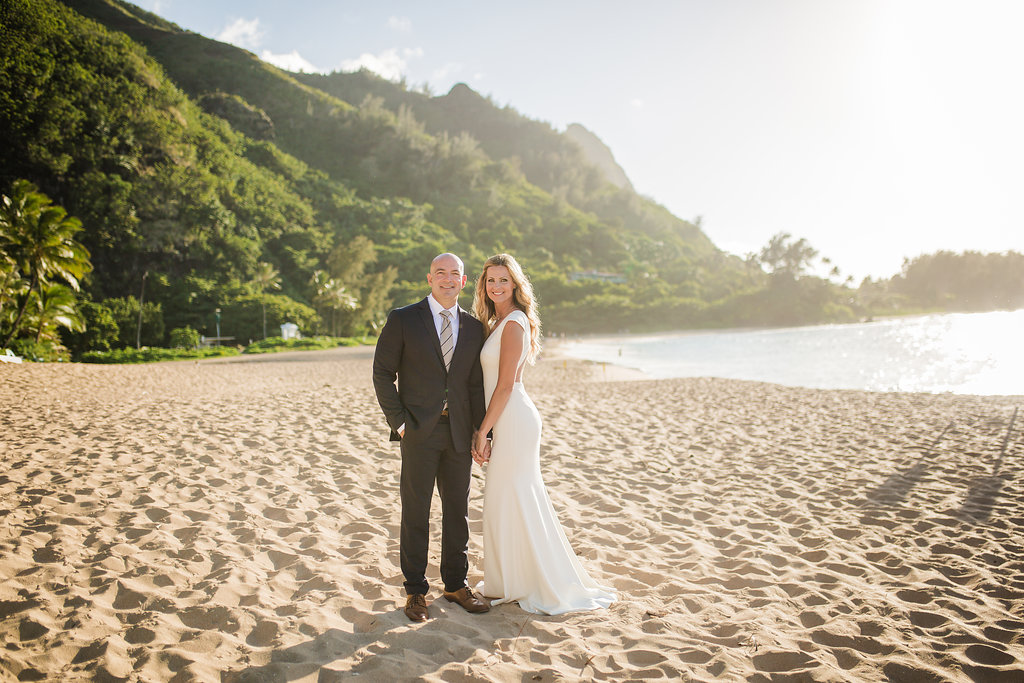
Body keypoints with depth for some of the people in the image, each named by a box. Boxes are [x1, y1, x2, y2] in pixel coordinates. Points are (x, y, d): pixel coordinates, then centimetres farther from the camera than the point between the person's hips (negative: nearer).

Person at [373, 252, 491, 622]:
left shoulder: (474, 327, 9)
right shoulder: (403, 319, -1)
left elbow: (476, 384, 9)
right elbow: (383, 373, -1)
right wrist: (398, 421, -8)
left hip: (459, 432, 3)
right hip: (420, 431, -3)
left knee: (458, 511, 11)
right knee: (416, 513, 4)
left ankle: (456, 584, 27)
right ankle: (415, 591, 18)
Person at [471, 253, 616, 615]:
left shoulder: (514, 323, -14)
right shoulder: (498, 322, 15)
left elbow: (506, 385, -18)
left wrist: (482, 432, -15)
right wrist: (487, 430, 15)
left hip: (514, 422, -9)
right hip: (507, 422, 9)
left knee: (512, 500, 0)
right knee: (505, 500, 15)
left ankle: (523, 585, 14)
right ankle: (512, 581, 28)